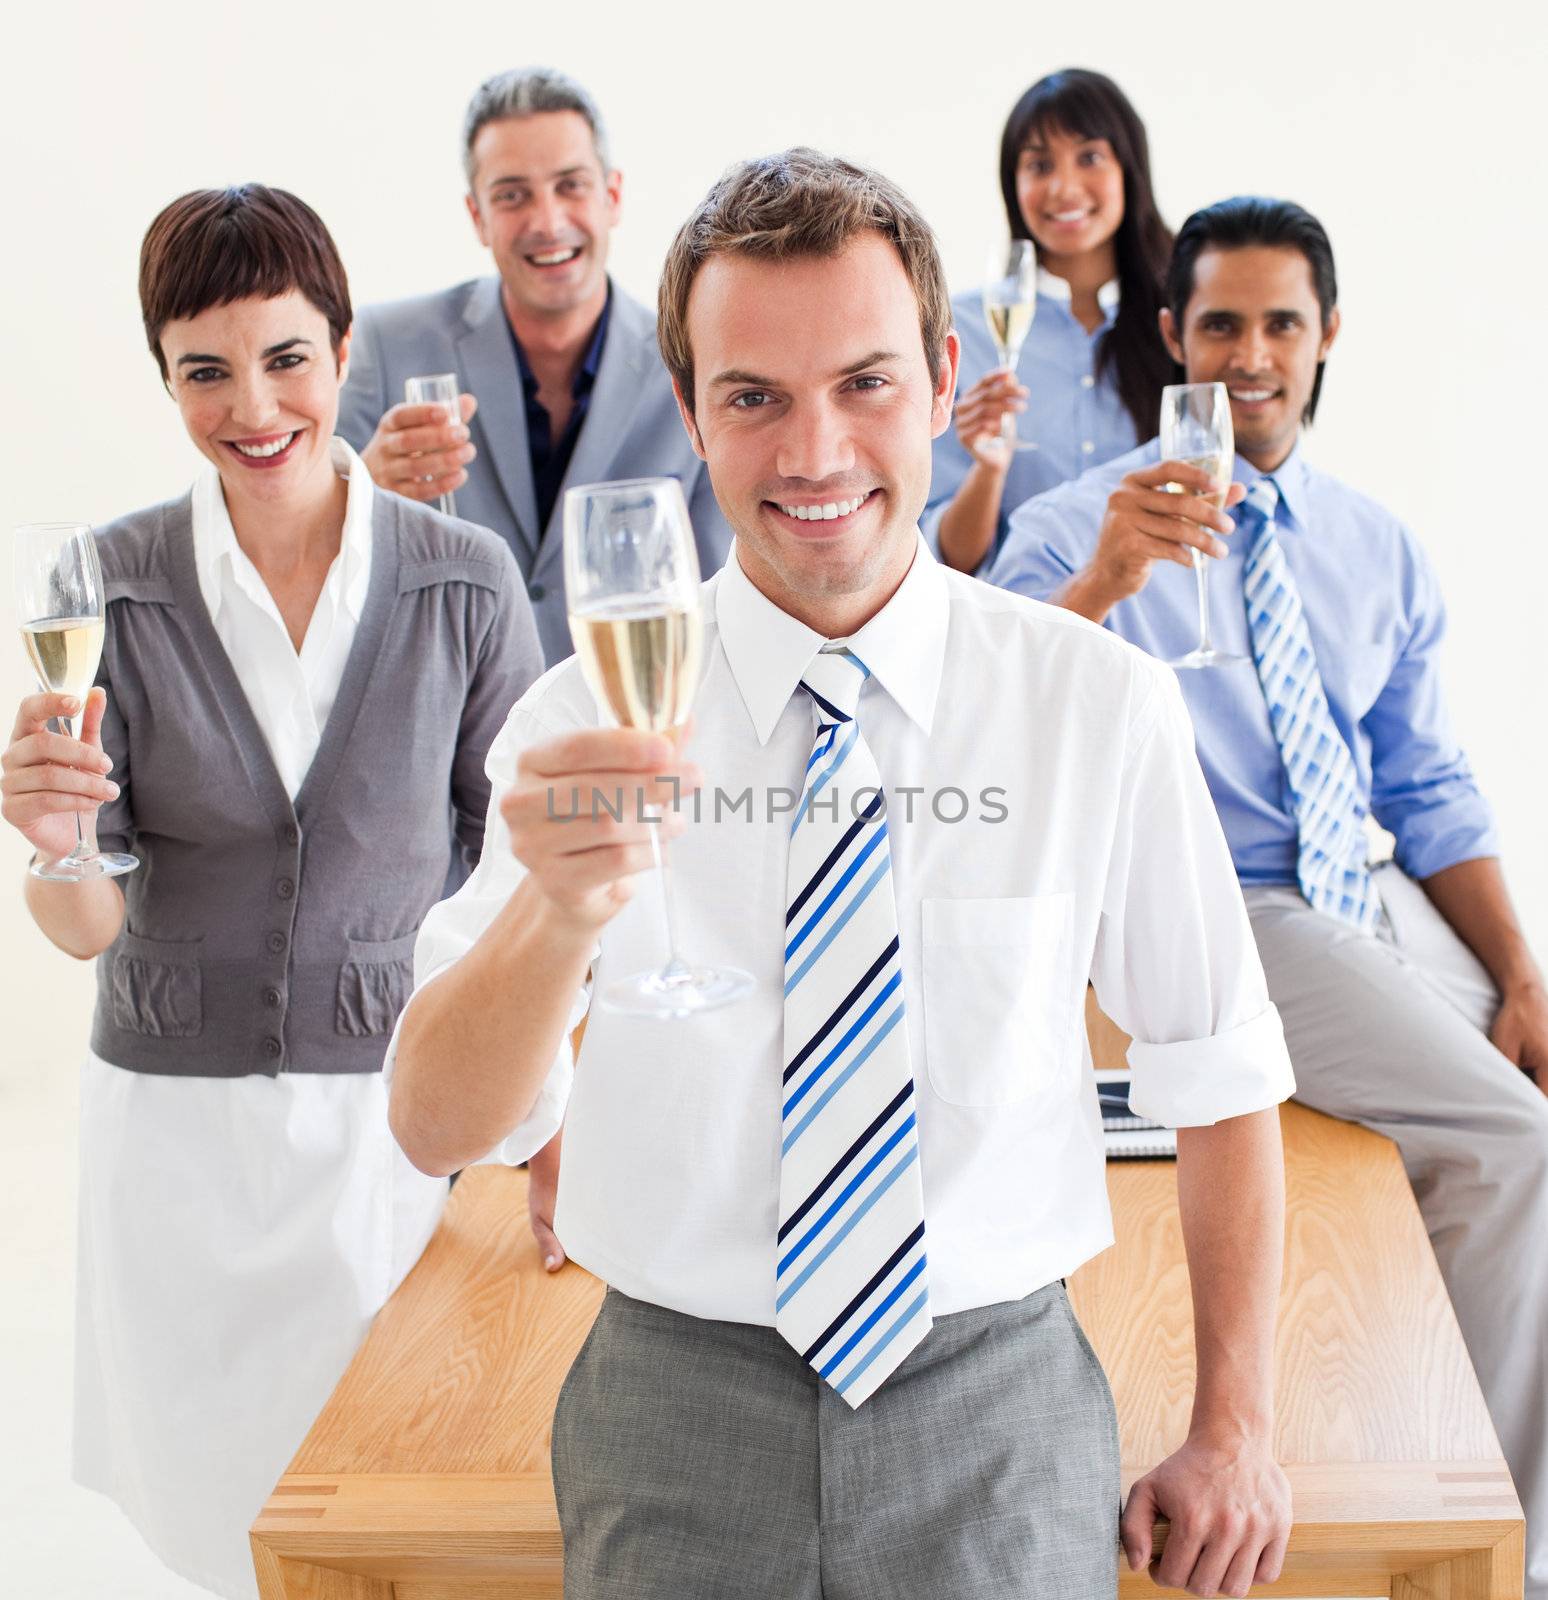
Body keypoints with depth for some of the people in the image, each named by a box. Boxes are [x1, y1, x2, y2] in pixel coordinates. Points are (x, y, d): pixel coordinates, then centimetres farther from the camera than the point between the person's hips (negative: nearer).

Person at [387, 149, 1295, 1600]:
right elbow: (437, 1131, -16)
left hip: (1001, 1425, 0)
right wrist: (559, 909, -35)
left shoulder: (1103, 705, -7)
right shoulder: (592, 721, -7)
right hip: (676, 1430, 0)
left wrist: (1234, 1430, 3)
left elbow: (1224, 1076, 2)